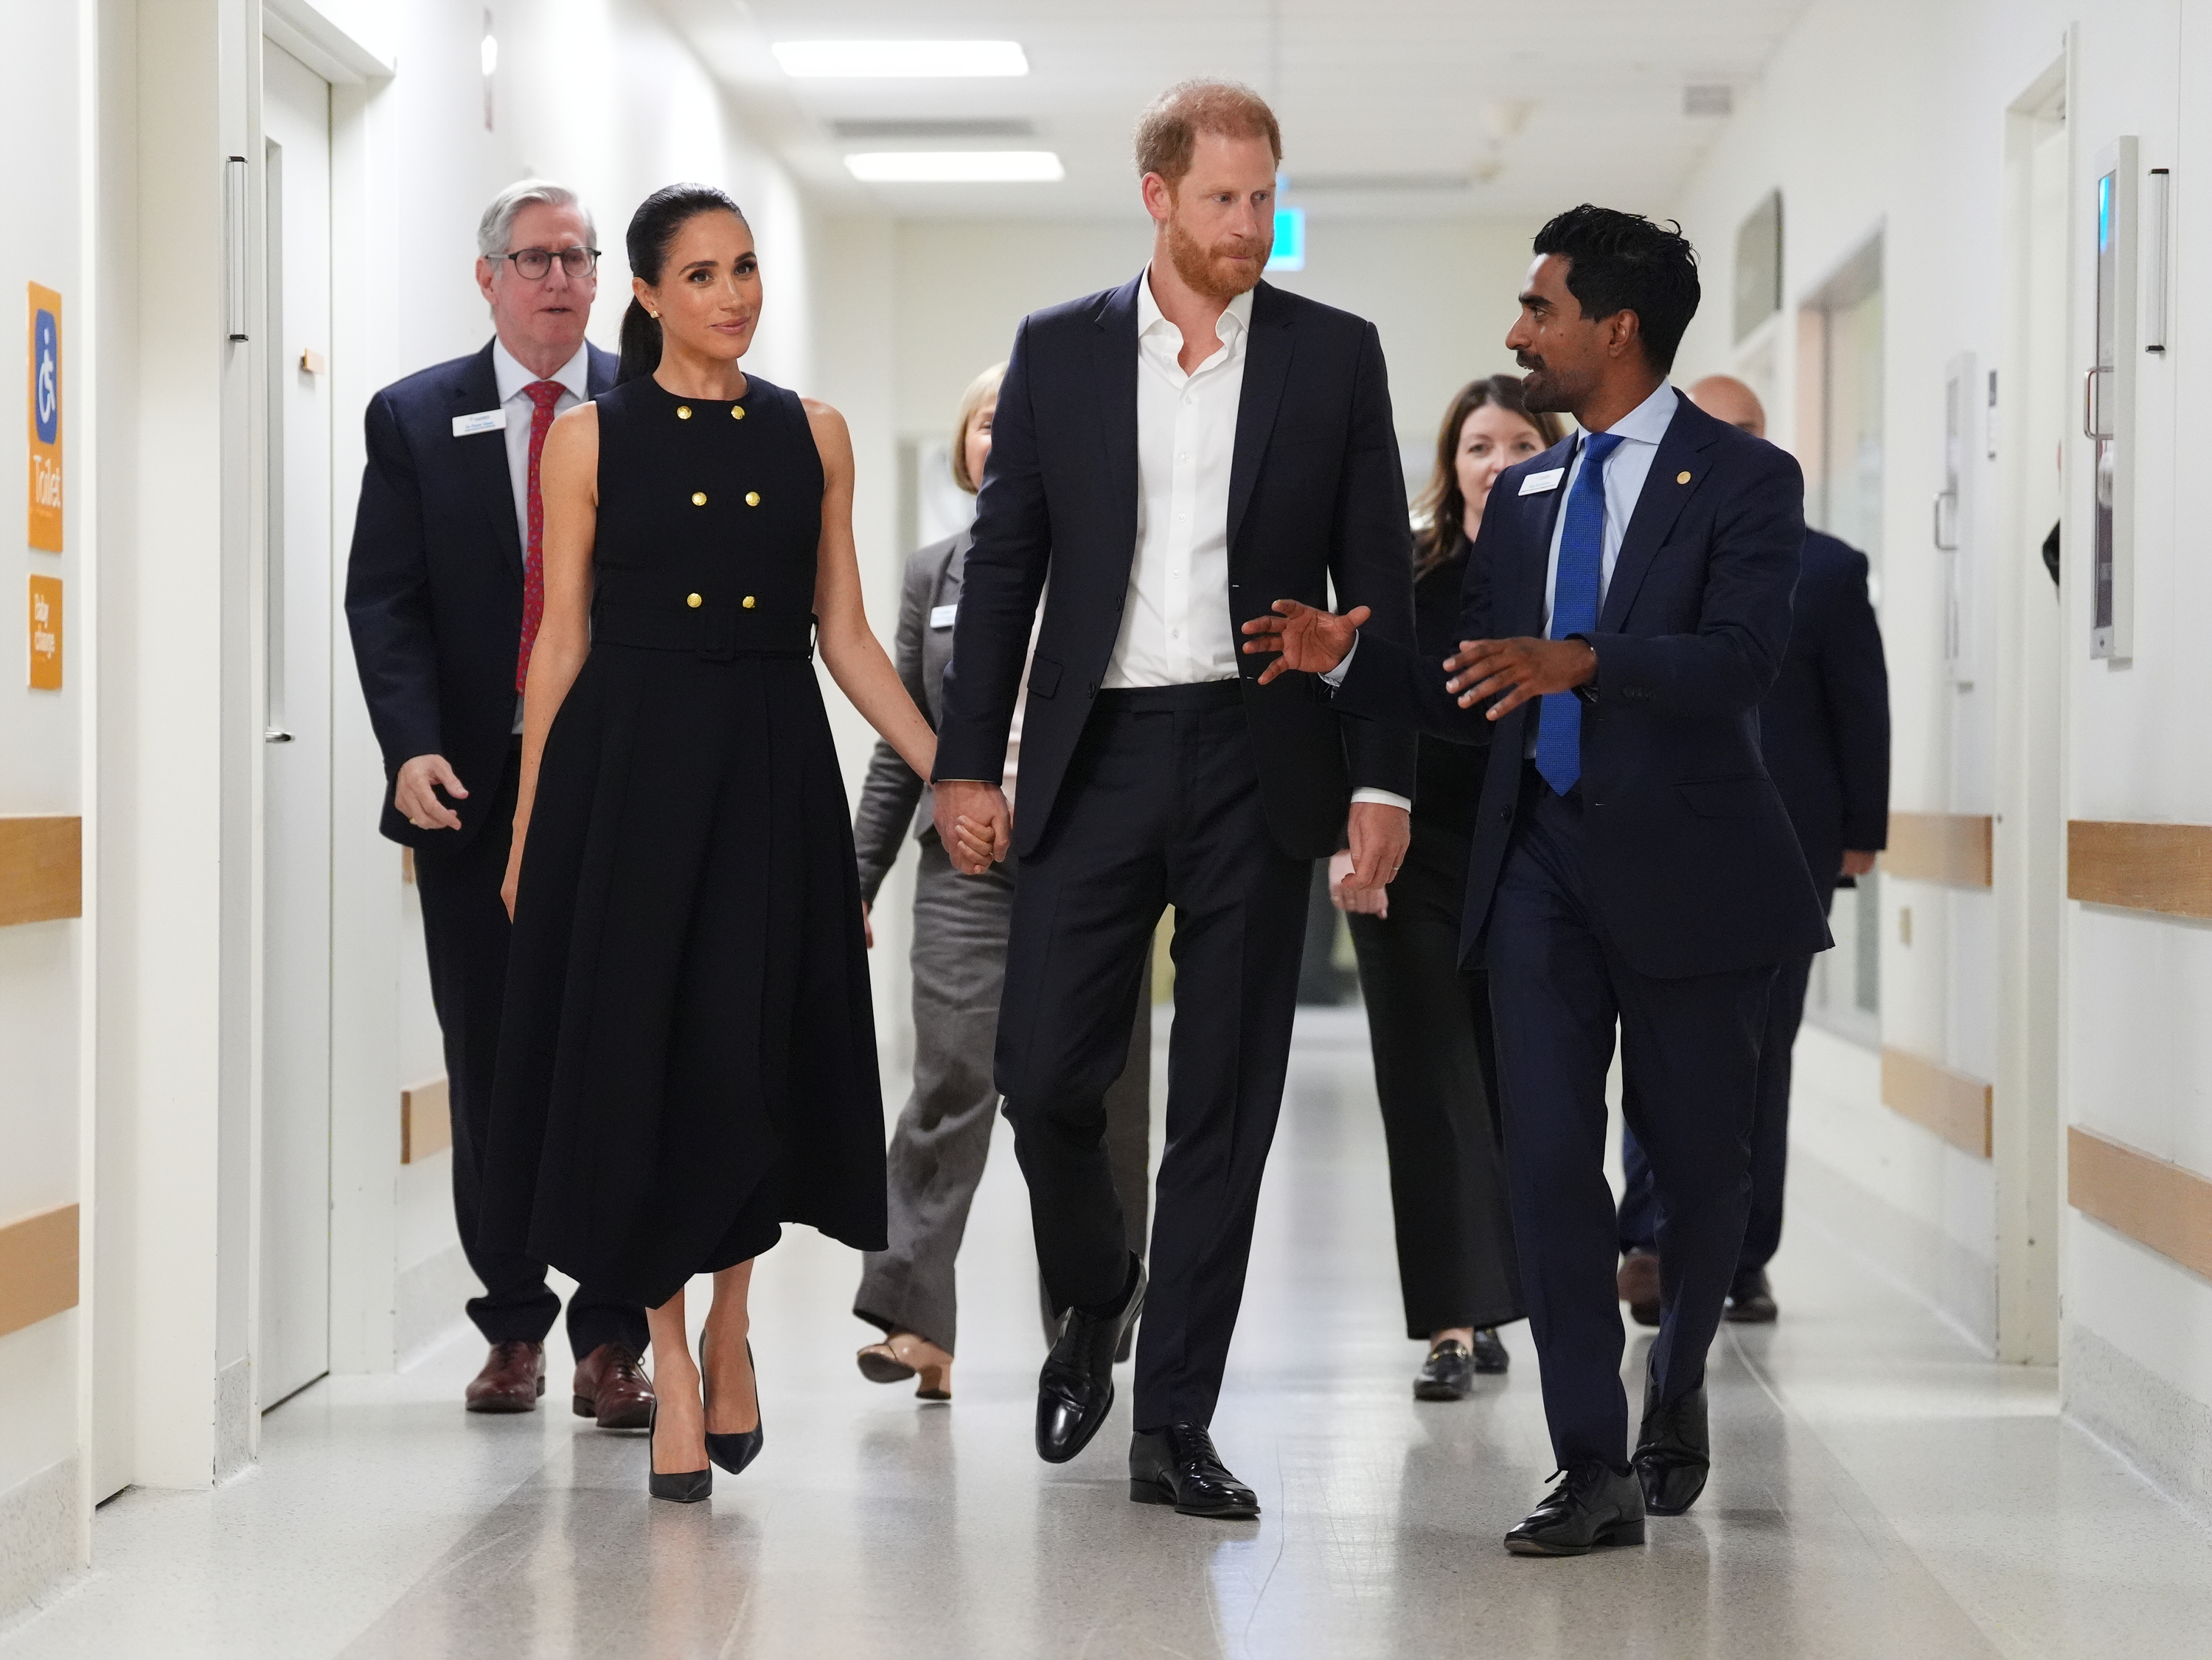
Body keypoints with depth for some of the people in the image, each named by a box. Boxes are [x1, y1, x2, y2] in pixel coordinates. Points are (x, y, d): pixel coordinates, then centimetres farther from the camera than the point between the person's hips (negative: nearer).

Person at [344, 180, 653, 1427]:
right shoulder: (414, 419, 8)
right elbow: (384, 601, 2)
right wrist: (413, 748, -13)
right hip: (474, 790, 1)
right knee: (491, 1067, 7)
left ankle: (613, 1339, 4)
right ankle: (513, 1326, 18)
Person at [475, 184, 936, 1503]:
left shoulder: (812, 434, 7)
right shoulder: (590, 440, 2)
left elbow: (845, 634, 8)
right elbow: (563, 642, 2)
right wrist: (526, 833, 0)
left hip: (773, 769, 2)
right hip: (629, 763, -1)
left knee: (756, 1054, 2)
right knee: (638, 1049, 0)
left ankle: (732, 1327, 25)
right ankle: (672, 1361, 13)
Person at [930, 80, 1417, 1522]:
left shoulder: (1337, 357, 4)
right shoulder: (1059, 351, 6)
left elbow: (1378, 581, 4)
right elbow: (1006, 565, 6)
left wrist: (1382, 779, -3)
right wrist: (968, 761, 0)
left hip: (1259, 761, 0)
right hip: (1098, 753, 1)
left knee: (1225, 1103, 2)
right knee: (1044, 1079, -3)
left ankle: (1175, 1425, 10)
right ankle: (1095, 1301, 27)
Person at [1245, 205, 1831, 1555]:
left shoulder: (1744, 479, -4)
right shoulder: (1523, 497, 14)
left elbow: (1738, 663, -20)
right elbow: (1479, 701, 15)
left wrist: (1581, 661, -35)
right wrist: (1350, 660, -1)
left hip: (1685, 869, -4)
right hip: (1543, 862, 4)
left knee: (1702, 1157, 8)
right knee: (1549, 1159, -5)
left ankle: (1679, 1382, 35)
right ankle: (1595, 1472, -3)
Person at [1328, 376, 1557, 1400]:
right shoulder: (1404, 573, 1)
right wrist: (1348, 841, -9)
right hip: (1415, 865, 0)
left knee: (1509, 1088, 7)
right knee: (1431, 1095, -2)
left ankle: (1481, 1309, 22)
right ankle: (1454, 1327, -2)